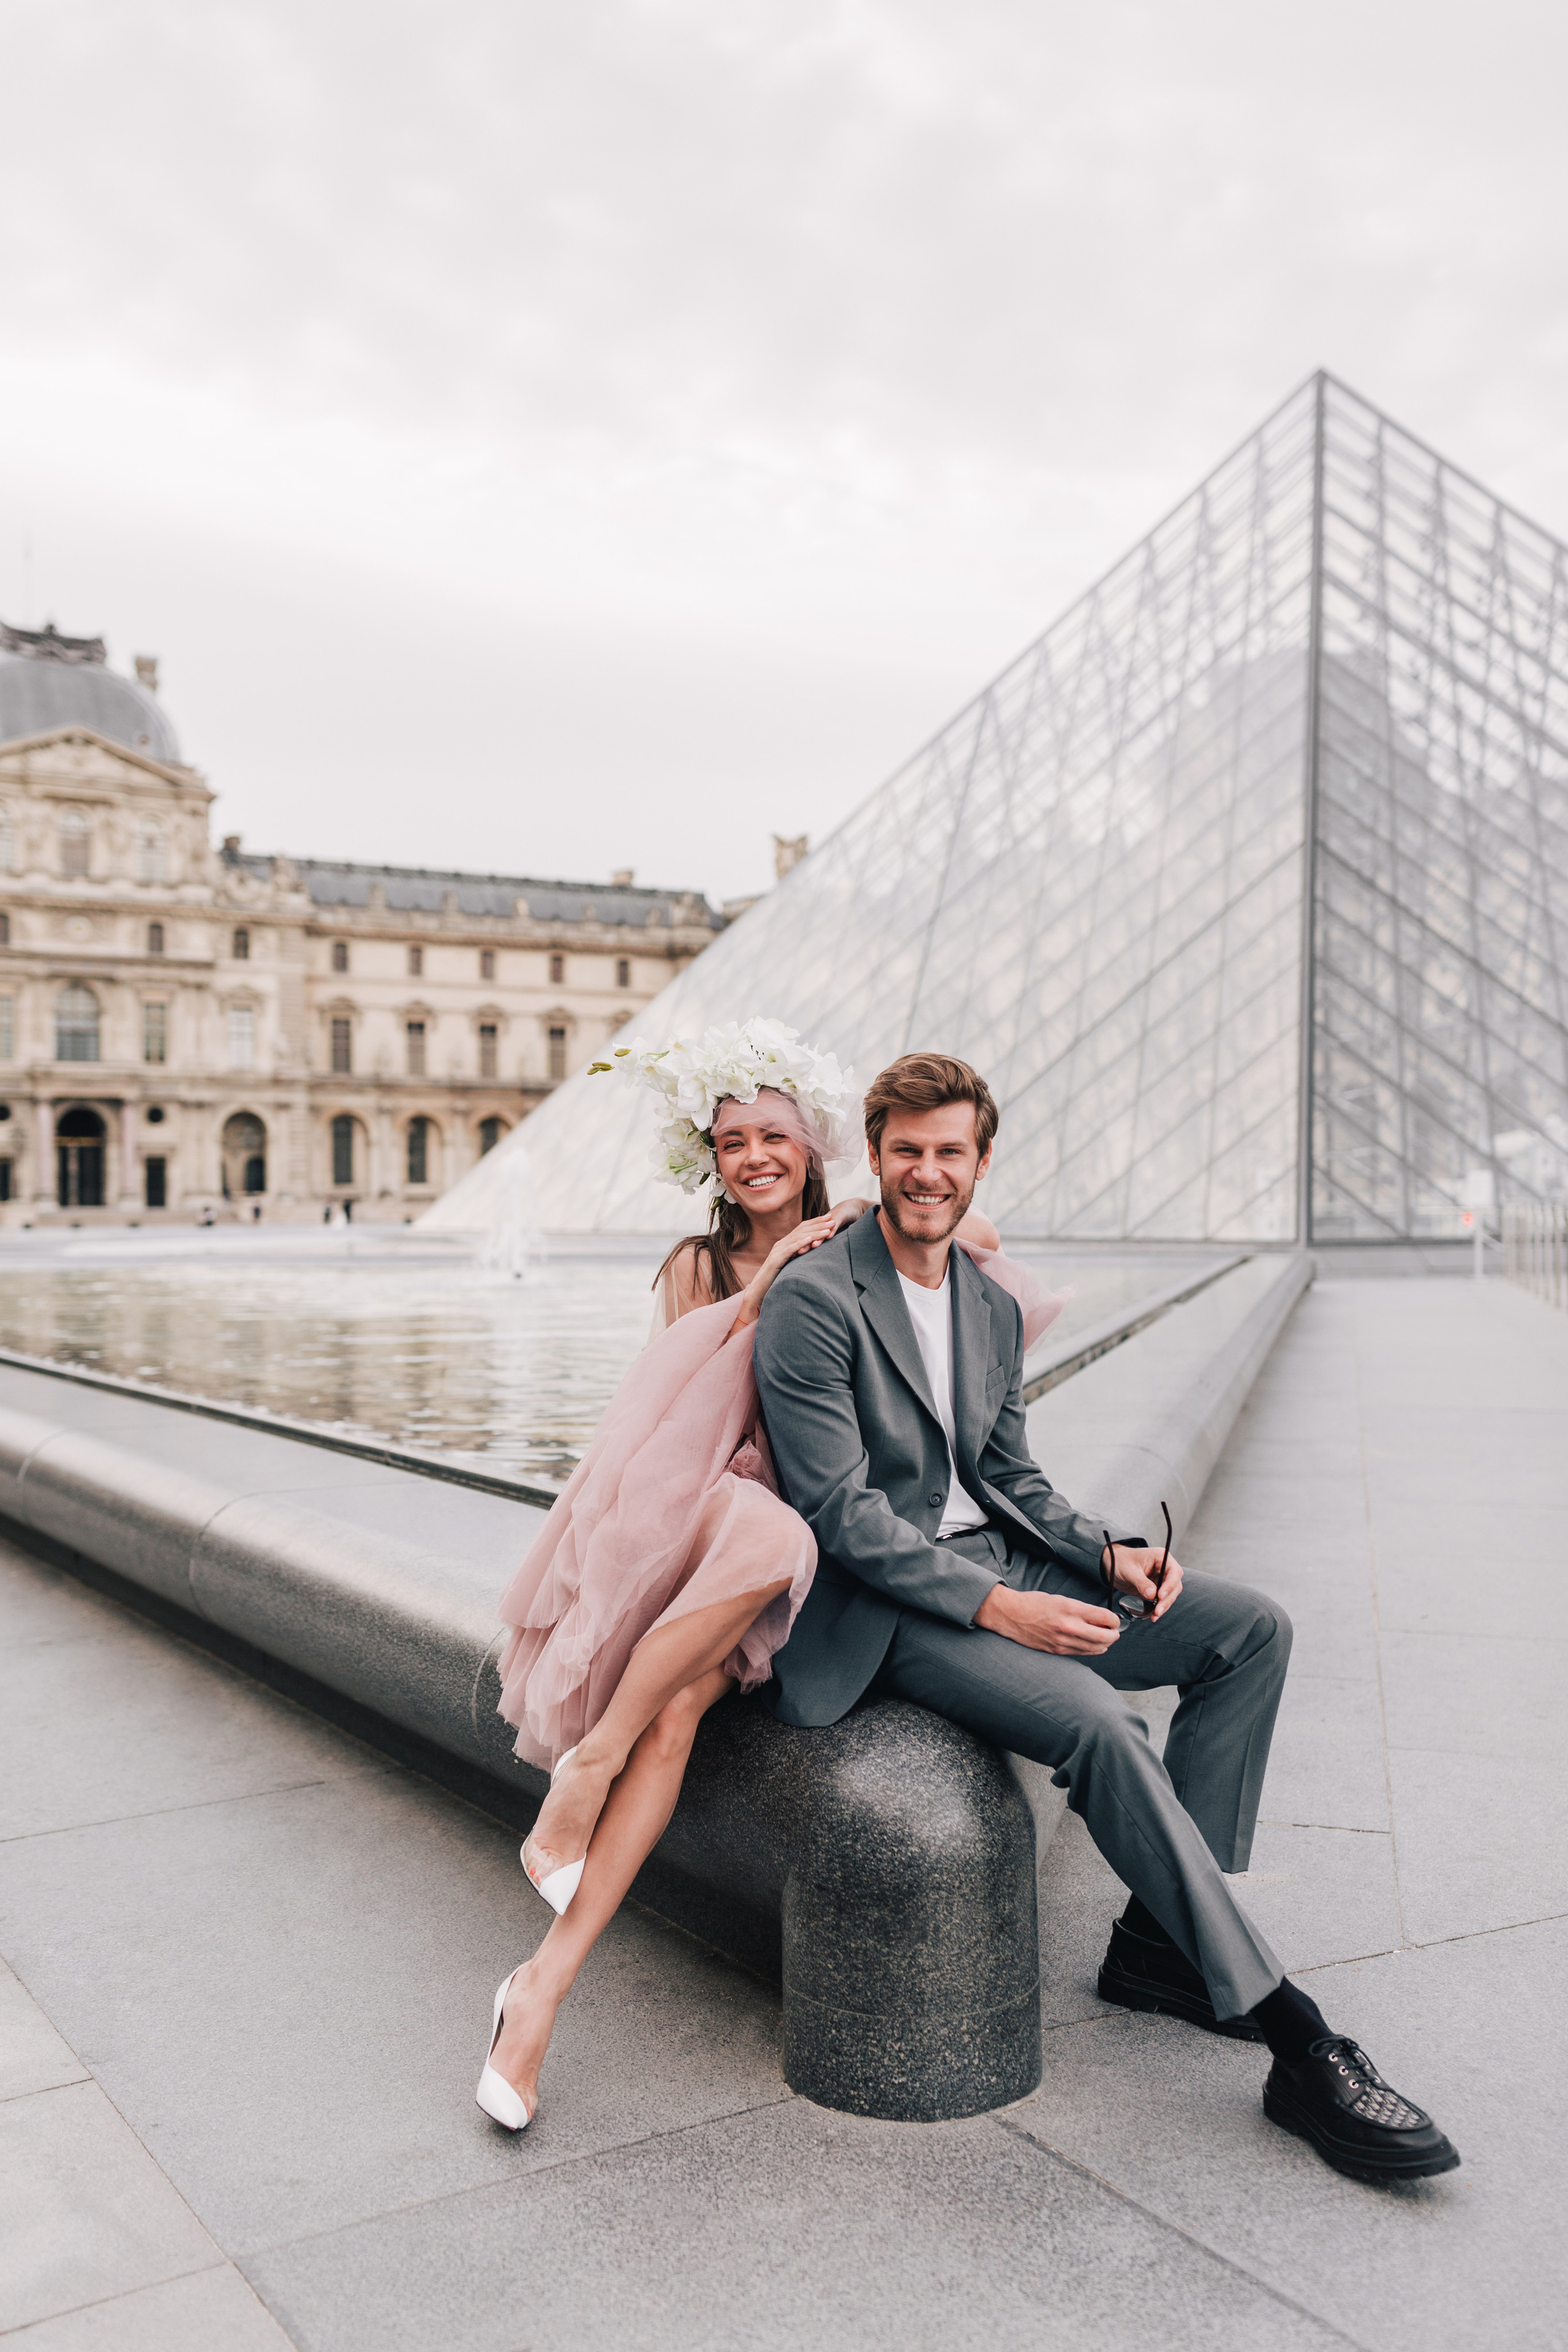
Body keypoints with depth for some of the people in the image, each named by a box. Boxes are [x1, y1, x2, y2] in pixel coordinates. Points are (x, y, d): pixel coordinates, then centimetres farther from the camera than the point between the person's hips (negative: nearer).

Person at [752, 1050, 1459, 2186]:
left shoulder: (992, 1306, 14)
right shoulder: (813, 1301, -11)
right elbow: (838, 1508, -17)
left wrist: (1106, 1552, -3)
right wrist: (994, 1605, -22)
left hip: (996, 1569, 8)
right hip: (885, 1610, -8)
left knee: (1254, 1626, -5)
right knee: (1100, 1724, -30)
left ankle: (1161, 1938, -1)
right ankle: (1295, 2040, -19)